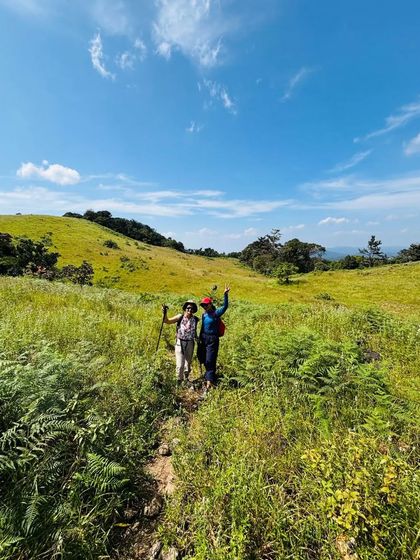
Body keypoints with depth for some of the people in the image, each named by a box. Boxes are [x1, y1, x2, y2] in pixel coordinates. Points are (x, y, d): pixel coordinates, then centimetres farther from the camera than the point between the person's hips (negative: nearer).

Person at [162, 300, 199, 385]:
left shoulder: (195, 319, -5)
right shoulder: (180, 317, -11)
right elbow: (167, 321, -15)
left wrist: (196, 338, 4)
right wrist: (165, 314, -31)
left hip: (190, 343, 3)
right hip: (180, 343, -3)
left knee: (188, 362, 19)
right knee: (180, 364, -5)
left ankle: (186, 378, 44)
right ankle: (179, 381, 19)